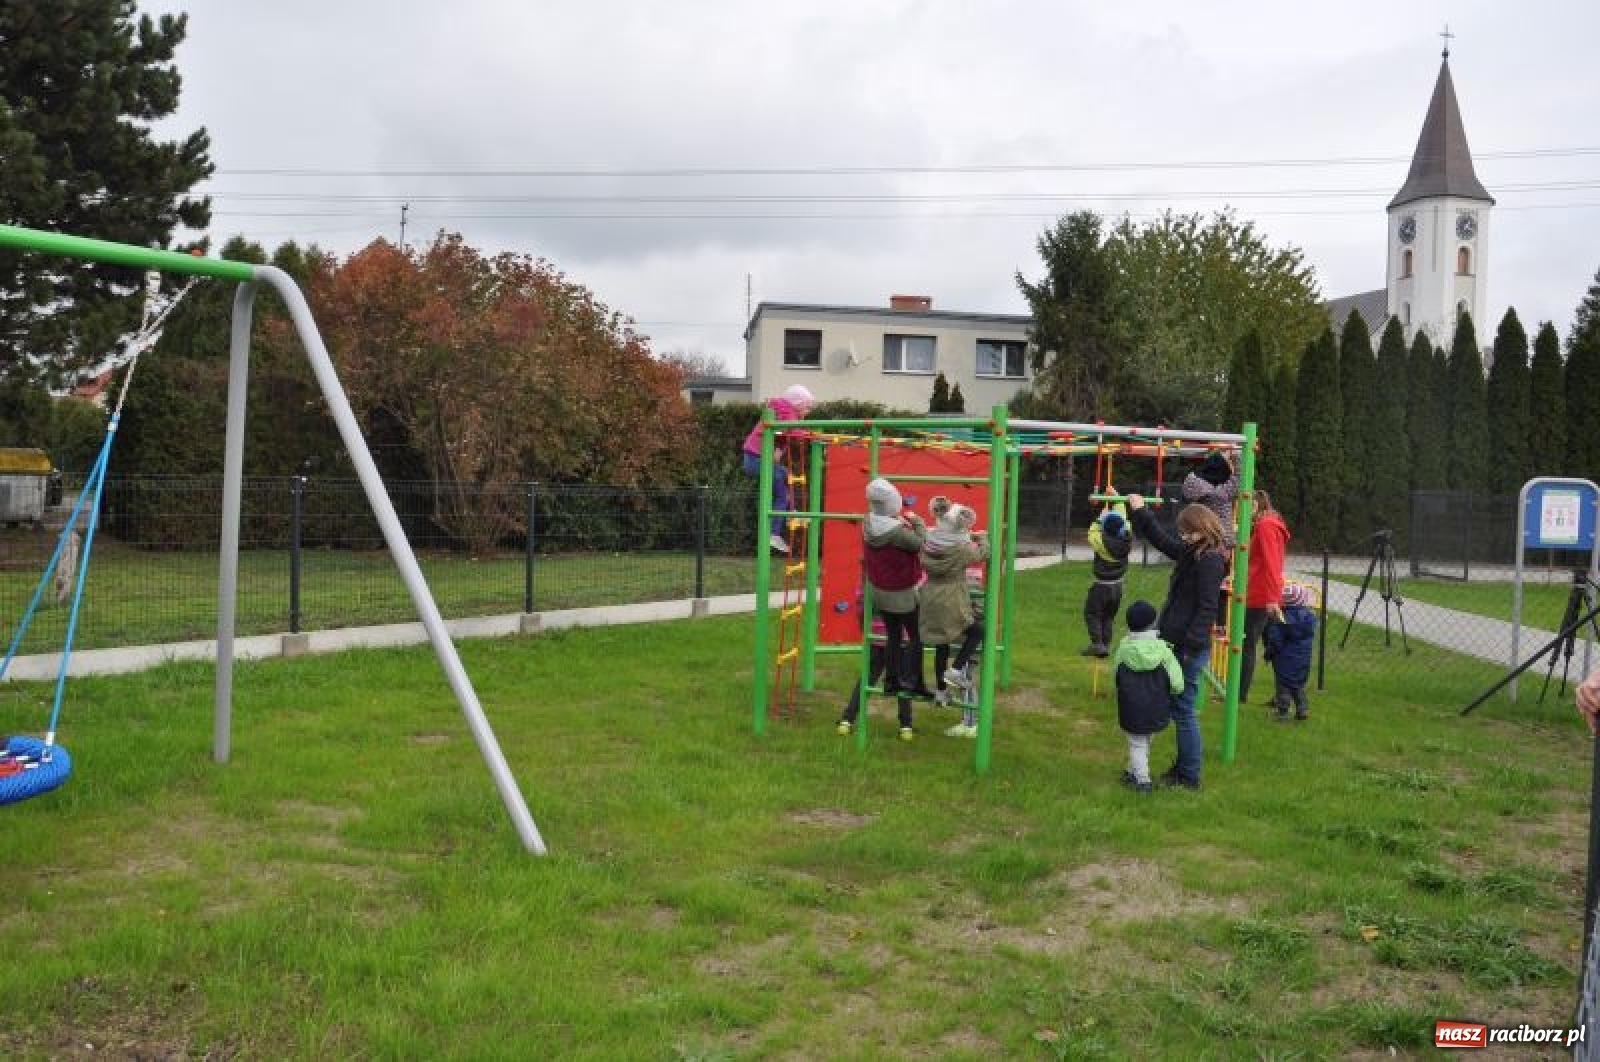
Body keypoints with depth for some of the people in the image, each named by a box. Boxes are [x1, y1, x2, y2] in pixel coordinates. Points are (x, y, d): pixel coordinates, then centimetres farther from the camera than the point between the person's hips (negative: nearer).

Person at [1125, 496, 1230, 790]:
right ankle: (1184, 766, 26)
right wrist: (1139, 512, 26)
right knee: (1180, 709, 16)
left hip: (1190, 648, -9)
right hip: (1178, 643, 9)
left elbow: (1207, 608, -20)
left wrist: (1191, 645, -22)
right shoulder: (1192, 553, 12)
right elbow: (1161, 539, 28)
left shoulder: (1210, 560, -16)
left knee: (1183, 710, -1)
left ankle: (1189, 776, 8)